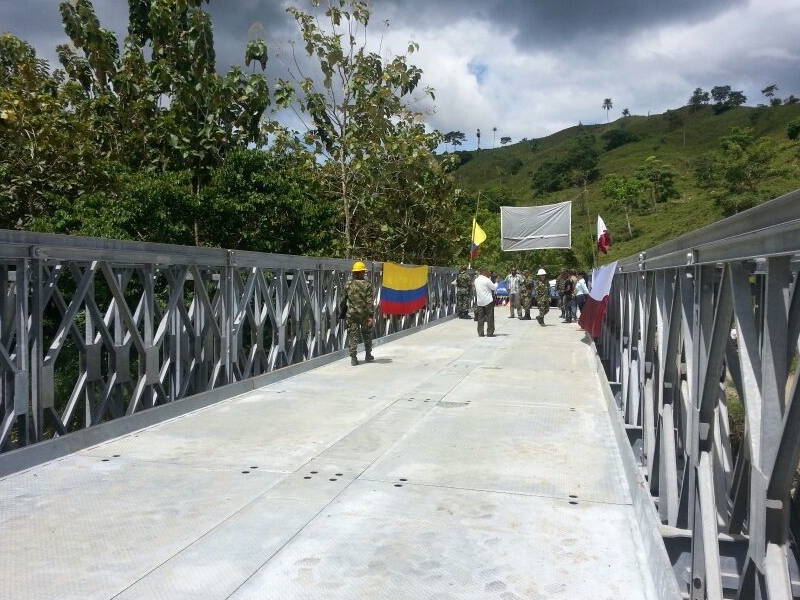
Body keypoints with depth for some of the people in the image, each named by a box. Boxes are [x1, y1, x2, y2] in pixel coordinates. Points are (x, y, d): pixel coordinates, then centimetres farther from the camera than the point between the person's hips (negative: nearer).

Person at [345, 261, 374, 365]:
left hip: (352, 314, 1)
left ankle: (353, 357, -4)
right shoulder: (367, 285, -8)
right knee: (367, 334, 16)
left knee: (352, 335, 4)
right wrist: (371, 315, -11)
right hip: (364, 314, -1)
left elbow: (344, 299, 6)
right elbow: (370, 302, -12)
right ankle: (368, 355, 28)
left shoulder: (348, 285, -1)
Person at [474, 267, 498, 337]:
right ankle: (490, 333, 1)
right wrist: (496, 282, 11)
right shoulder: (487, 280, -12)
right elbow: (494, 287, -4)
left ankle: (480, 333, 8)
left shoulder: (476, 280, 8)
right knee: (490, 317, 1)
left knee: (480, 318, 8)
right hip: (488, 301, -6)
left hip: (479, 301, 6)